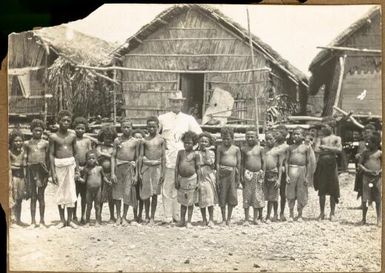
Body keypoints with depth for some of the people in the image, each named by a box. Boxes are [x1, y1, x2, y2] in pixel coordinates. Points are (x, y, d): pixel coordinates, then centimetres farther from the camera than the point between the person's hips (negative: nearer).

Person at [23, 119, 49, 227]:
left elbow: (47, 158, 7)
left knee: (41, 195, 3)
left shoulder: (45, 143, 7)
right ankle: (33, 220, 8)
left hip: (42, 169, -1)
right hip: (31, 169, 1)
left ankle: (42, 219, 9)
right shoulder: (27, 143, 9)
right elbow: (25, 158, 11)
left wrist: (48, 170, 0)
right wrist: (25, 170, 4)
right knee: (33, 196, 4)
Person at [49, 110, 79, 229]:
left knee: (71, 192, 0)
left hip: (70, 164, 1)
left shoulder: (72, 136, 5)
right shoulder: (53, 137, -2)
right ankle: (62, 220, 12)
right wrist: (53, 172, -7)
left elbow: (75, 153, 10)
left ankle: (69, 220, 9)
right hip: (58, 164, -1)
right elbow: (51, 154, -2)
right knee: (60, 193, 4)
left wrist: (77, 169, 6)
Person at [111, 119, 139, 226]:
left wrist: (136, 175, 2)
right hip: (118, 167, 0)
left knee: (128, 193, -1)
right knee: (117, 192, 3)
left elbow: (137, 159, 7)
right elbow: (113, 157, 3)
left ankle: (124, 217, 11)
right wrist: (112, 173, -5)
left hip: (130, 168, 0)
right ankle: (118, 217, 15)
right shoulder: (117, 140, 4)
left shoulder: (135, 141, 4)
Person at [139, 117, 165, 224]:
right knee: (146, 193, 4)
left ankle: (152, 217, 10)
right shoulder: (145, 140, 3)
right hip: (146, 167, 1)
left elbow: (163, 157, 3)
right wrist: (139, 172, 1)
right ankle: (146, 217, 16)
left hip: (157, 167, -1)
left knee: (155, 194, 2)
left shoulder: (161, 140, 2)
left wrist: (163, 172, -1)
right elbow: (140, 156, 5)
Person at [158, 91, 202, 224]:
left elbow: (200, 135, 13)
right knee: (167, 188, -3)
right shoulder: (162, 118, 8)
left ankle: (177, 216, 8)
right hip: (167, 158, -1)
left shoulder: (188, 119, 10)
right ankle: (168, 217, 1)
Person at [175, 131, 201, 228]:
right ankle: (182, 220, 20)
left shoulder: (195, 154, -2)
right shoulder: (180, 152, 4)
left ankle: (189, 221, 11)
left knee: (190, 201, 4)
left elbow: (197, 168, -1)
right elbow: (176, 166, 5)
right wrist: (176, 180, 0)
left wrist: (198, 181, -4)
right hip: (181, 179, 3)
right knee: (183, 201, 11)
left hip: (192, 179, -2)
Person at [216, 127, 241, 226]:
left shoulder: (236, 149, 6)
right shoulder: (220, 148, 4)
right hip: (223, 172, -1)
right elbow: (217, 163, 1)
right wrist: (217, 177, -5)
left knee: (232, 196, 4)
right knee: (222, 196, 3)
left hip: (232, 172, 1)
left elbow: (238, 164, 8)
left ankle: (229, 218, 16)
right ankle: (223, 219, 14)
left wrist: (238, 178, 4)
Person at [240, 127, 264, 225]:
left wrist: (263, 175, 1)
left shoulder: (260, 148, 3)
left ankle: (256, 218, 14)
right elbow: (242, 163, 6)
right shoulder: (244, 149, 4)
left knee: (257, 197, 4)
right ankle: (246, 219, 7)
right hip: (248, 174, -1)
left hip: (258, 174, 1)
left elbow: (263, 162, 6)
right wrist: (241, 176, -1)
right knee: (247, 197, 1)